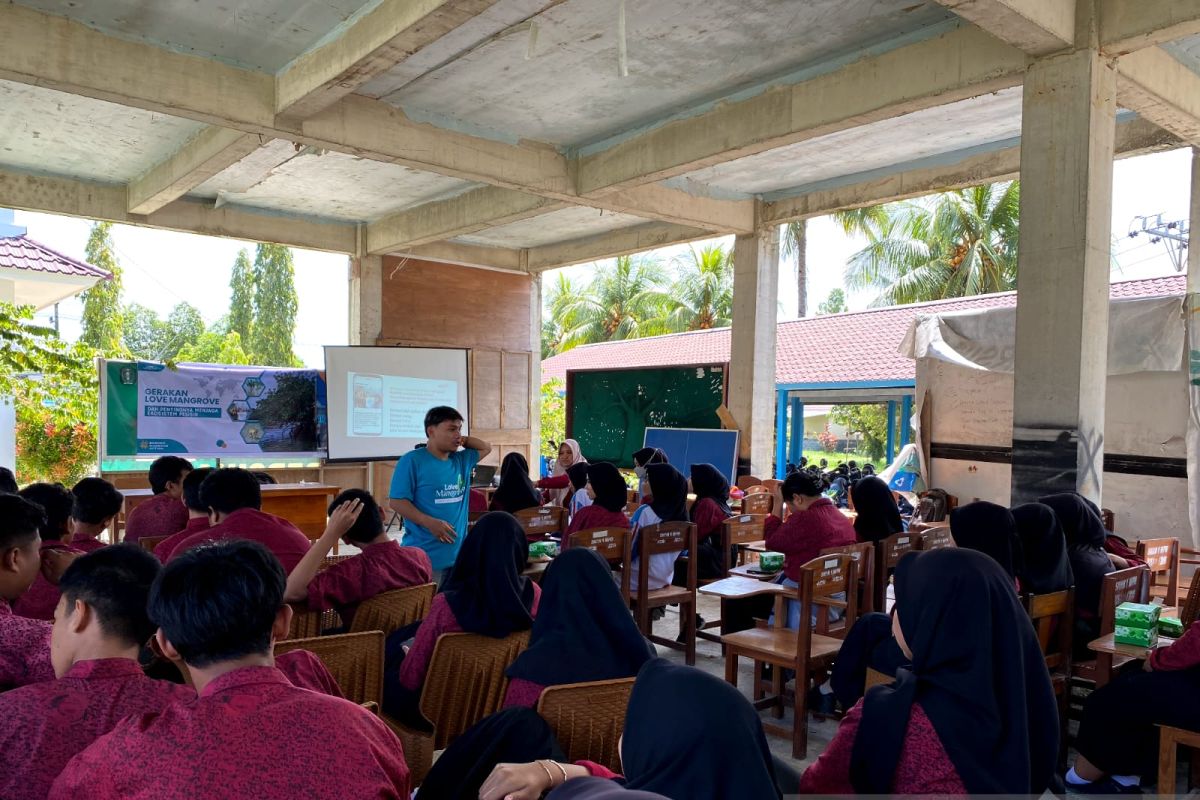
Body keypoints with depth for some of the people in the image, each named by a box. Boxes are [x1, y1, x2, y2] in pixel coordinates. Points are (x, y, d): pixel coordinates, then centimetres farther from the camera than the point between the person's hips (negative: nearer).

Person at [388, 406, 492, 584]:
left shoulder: (462, 460, 12)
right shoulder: (412, 460, -8)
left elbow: (486, 448, 30)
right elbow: (397, 502, -12)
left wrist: (463, 440, 11)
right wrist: (429, 522, -22)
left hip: (458, 554, 7)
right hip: (423, 556, -7)